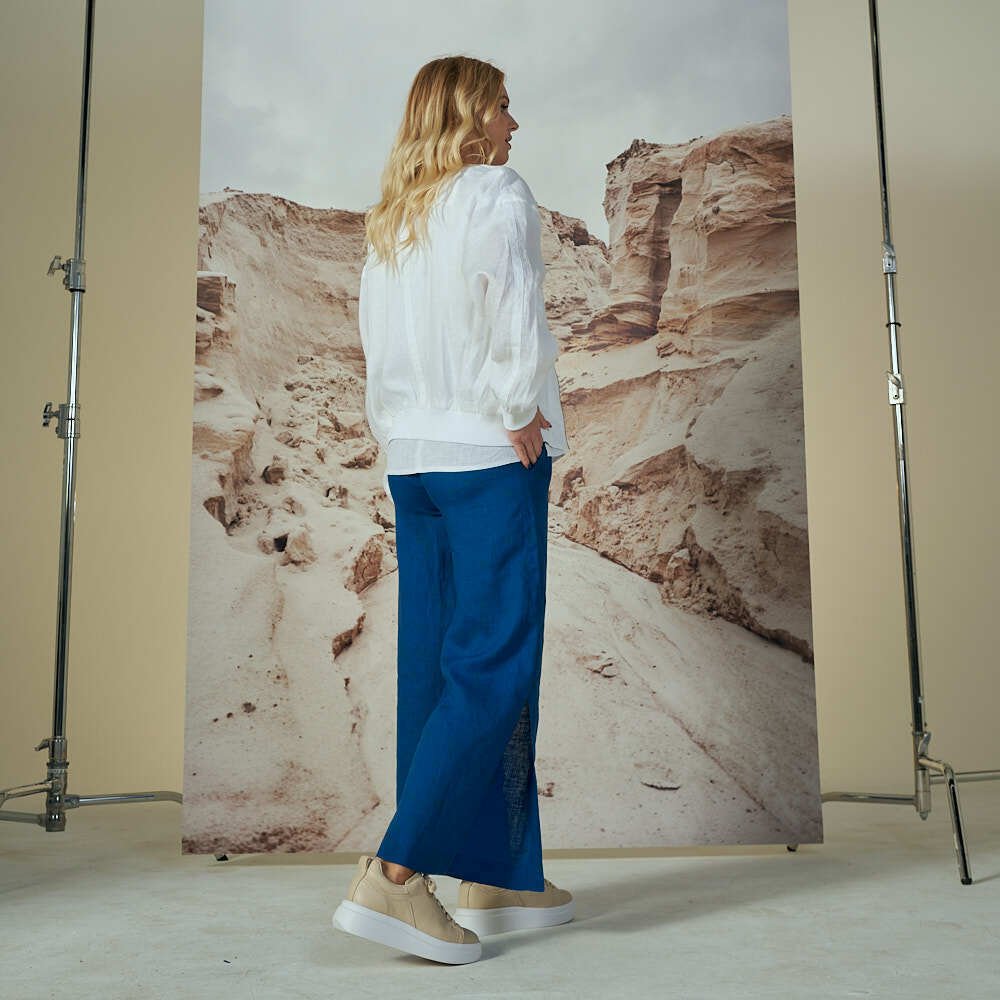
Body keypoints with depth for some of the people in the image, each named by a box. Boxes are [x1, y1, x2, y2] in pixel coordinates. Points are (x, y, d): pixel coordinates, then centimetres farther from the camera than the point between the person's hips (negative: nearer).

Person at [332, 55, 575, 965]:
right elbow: (512, 309, -17)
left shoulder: (391, 221, 17)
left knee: (435, 662, 6)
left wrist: (398, 432, 14)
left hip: (410, 456, 8)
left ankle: (497, 878, 16)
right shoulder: (497, 193, -3)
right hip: (490, 453, -8)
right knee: (494, 665, -6)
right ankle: (398, 872, -11)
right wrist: (521, 412, -9)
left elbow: (376, 339, 14)